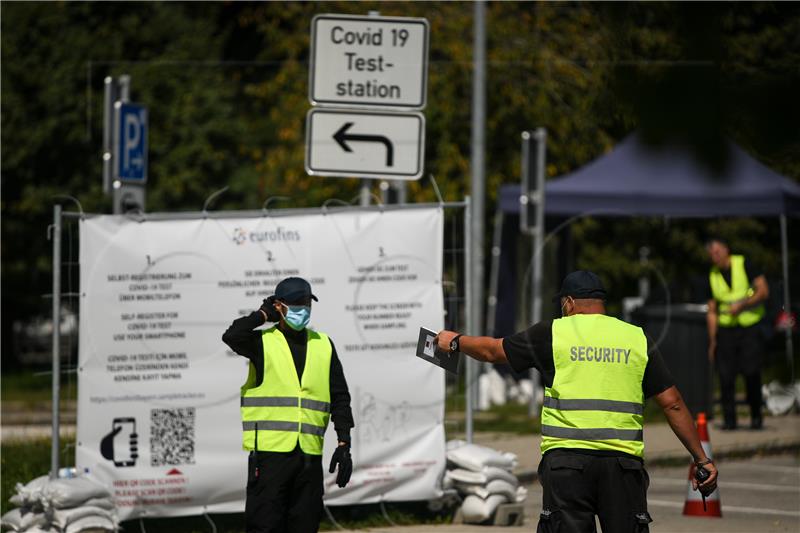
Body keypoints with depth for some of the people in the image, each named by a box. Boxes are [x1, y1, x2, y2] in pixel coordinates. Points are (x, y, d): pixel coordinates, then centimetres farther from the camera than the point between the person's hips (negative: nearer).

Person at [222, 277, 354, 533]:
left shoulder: (323, 345, 13)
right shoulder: (263, 342, 2)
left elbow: (339, 398, 13)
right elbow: (232, 336, -21)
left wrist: (344, 444, 5)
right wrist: (263, 315, -4)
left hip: (309, 454, 4)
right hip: (269, 452, -4)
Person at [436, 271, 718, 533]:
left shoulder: (552, 333, 6)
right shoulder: (638, 339, 11)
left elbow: (493, 350, 19)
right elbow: (673, 404, 7)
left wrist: (455, 341, 39)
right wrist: (702, 459, 11)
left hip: (566, 458, -1)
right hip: (624, 460, 2)